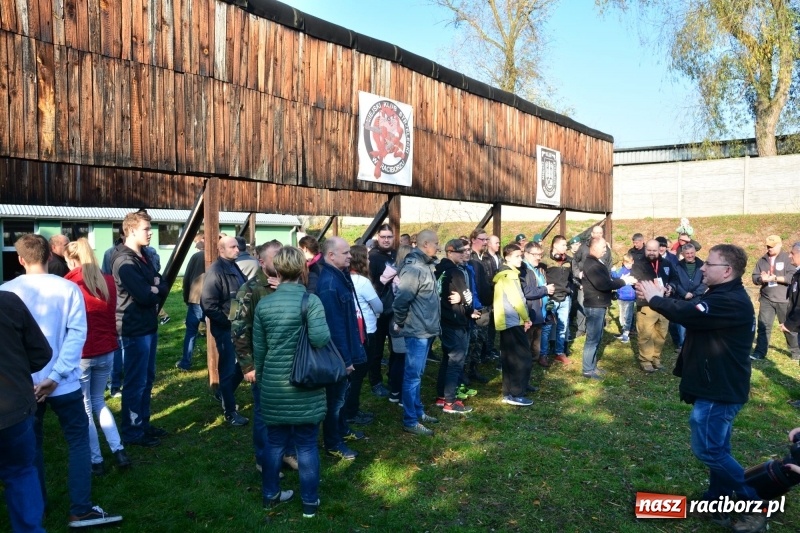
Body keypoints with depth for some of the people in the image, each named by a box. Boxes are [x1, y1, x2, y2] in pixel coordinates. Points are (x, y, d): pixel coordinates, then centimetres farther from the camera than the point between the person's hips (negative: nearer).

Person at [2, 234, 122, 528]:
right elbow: (77, 332, -13)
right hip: (63, 383, -2)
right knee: (78, 441, 8)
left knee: (31, 444, 18)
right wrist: (56, 375, -14)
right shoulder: (68, 288, -7)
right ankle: (81, 510, 6)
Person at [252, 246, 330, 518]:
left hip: (273, 386, 3)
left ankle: (270, 494, 34)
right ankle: (310, 501, 21)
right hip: (304, 387, -3)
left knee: (275, 441, 19)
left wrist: (261, 377, 21)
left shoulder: (263, 304, 0)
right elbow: (320, 337, -28)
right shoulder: (310, 300, -13)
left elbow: (258, 349, 6)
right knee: (307, 444, 10)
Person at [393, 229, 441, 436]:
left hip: (426, 330, 10)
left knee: (418, 374, 18)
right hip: (417, 331, -10)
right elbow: (401, 300, -24)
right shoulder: (414, 268, -20)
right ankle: (410, 421, 7)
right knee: (412, 375, -1)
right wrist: (400, 324, -10)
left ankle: (418, 411, 30)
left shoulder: (426, 265, 11)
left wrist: (431, 324, 15)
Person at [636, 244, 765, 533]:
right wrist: (658, 296, -3)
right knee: (715, 447, 18)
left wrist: (654, 298, -16)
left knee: (708, 450, -3)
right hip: (717, 386, 11)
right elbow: (691, 308, 12)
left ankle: (757, 504, 10)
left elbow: (686, 314, -33)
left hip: (719, 390, -11)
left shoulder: (731, 302, -26)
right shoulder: (723, 295, 10)